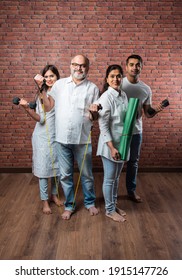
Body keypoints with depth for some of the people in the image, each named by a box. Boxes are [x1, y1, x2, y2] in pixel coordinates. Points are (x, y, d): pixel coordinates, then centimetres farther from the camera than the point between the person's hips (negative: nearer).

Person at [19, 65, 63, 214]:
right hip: (42, 136, -2)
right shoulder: (41, 94, -5)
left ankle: (54, 194, 32)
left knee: (56, 166, 13)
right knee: (43, 167, 3)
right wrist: (27, 108, -26)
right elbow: (40, 118, -13)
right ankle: (45, 200, 15)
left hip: (57, 135, 2)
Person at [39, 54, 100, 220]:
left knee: (86, 174, 13)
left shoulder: (92, 88, 1)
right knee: (65, 175, 11)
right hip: (62, 138, 1)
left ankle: (90, 202, 34)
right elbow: (48, 107, 1)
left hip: (83, 139, -1)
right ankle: (69, 205, 30)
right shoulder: (60, 84, 5)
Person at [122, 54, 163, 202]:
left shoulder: (146, 89, 1)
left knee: (133, 161, 15)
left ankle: (131, 190, 31)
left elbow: (148, 113, 6)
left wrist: (156, 110, -16)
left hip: (136, 131, 3)